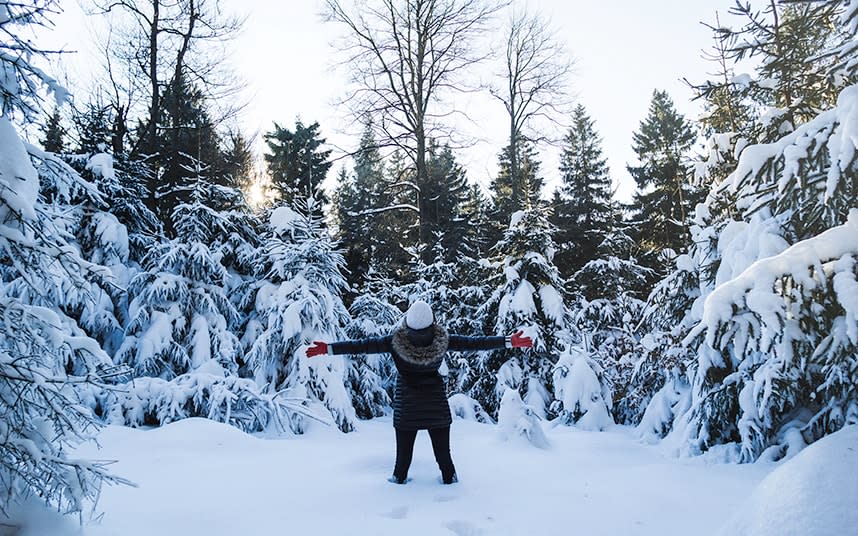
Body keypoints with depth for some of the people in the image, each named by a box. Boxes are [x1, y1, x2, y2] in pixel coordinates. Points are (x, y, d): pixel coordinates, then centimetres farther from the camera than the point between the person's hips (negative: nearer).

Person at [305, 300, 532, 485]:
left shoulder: (396, 341, -21)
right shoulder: (443, 340, -19)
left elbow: (364, 345, -20)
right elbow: (473, 343, -15)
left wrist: (328, 348, -16)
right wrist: (510, 342, -7)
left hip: (406, 406, 0)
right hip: (436, 405, 0)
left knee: (404, 448, 16)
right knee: (442, 448, 15)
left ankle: (400, 478, 29)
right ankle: (449, 478, 27)